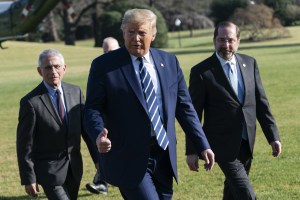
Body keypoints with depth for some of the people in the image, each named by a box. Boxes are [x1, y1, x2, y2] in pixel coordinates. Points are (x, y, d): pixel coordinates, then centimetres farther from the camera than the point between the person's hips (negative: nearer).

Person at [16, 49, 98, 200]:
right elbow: (24, 144, -11)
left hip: (74, 169, 5)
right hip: (49, 170, -5)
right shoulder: (31, 102, -14)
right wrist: (28, 179, -11)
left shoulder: (75, 92, 2)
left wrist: (98, 158, 7)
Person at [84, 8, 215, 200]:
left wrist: (203, 146, 7)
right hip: (129, 160, -5)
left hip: (164, 156, 5)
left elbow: (184, 106, 11)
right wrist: (99, 134, -26)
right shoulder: (104, 65, -4)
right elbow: (93, 108, -4)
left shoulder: (169, 61, 8)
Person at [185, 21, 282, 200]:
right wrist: (192, 151, -4)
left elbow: (261, 102, 9)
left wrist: (273, 136, 5)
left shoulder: (250, 63, 5)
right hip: (224, 144, -5)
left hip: (246, 143, 5)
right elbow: (194, 113, -5)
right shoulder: (201, 71, -10)